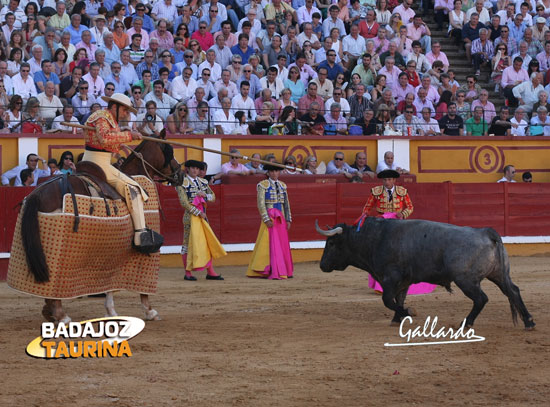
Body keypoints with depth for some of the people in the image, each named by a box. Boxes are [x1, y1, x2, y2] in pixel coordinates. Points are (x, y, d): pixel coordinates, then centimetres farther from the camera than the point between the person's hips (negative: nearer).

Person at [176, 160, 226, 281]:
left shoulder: (203, 182, 14)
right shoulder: (183, 183, -5)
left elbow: (213, 197, 16)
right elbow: (184, 202, -12)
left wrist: (205, 195, -6)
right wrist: (198, 212, -14)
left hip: (202, 216, 6)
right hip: (191, 216, -6)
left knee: (208, 242, 4)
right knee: (188, 244, -4)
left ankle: (210, 272, 8)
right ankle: (188, 273, 1)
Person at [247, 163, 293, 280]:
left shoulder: (282, 186, 13)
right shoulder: (263, 185, -4)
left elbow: (286, 204, 15)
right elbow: (261, 204, -9)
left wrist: (288, 220, 10)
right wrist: (267, 220, -16)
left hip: (281, 219, 6)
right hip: (270, 218, -6)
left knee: (283, 245, 6)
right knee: (270, 244, -8)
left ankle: (285, 271, 13)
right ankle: (274, 273, -9)